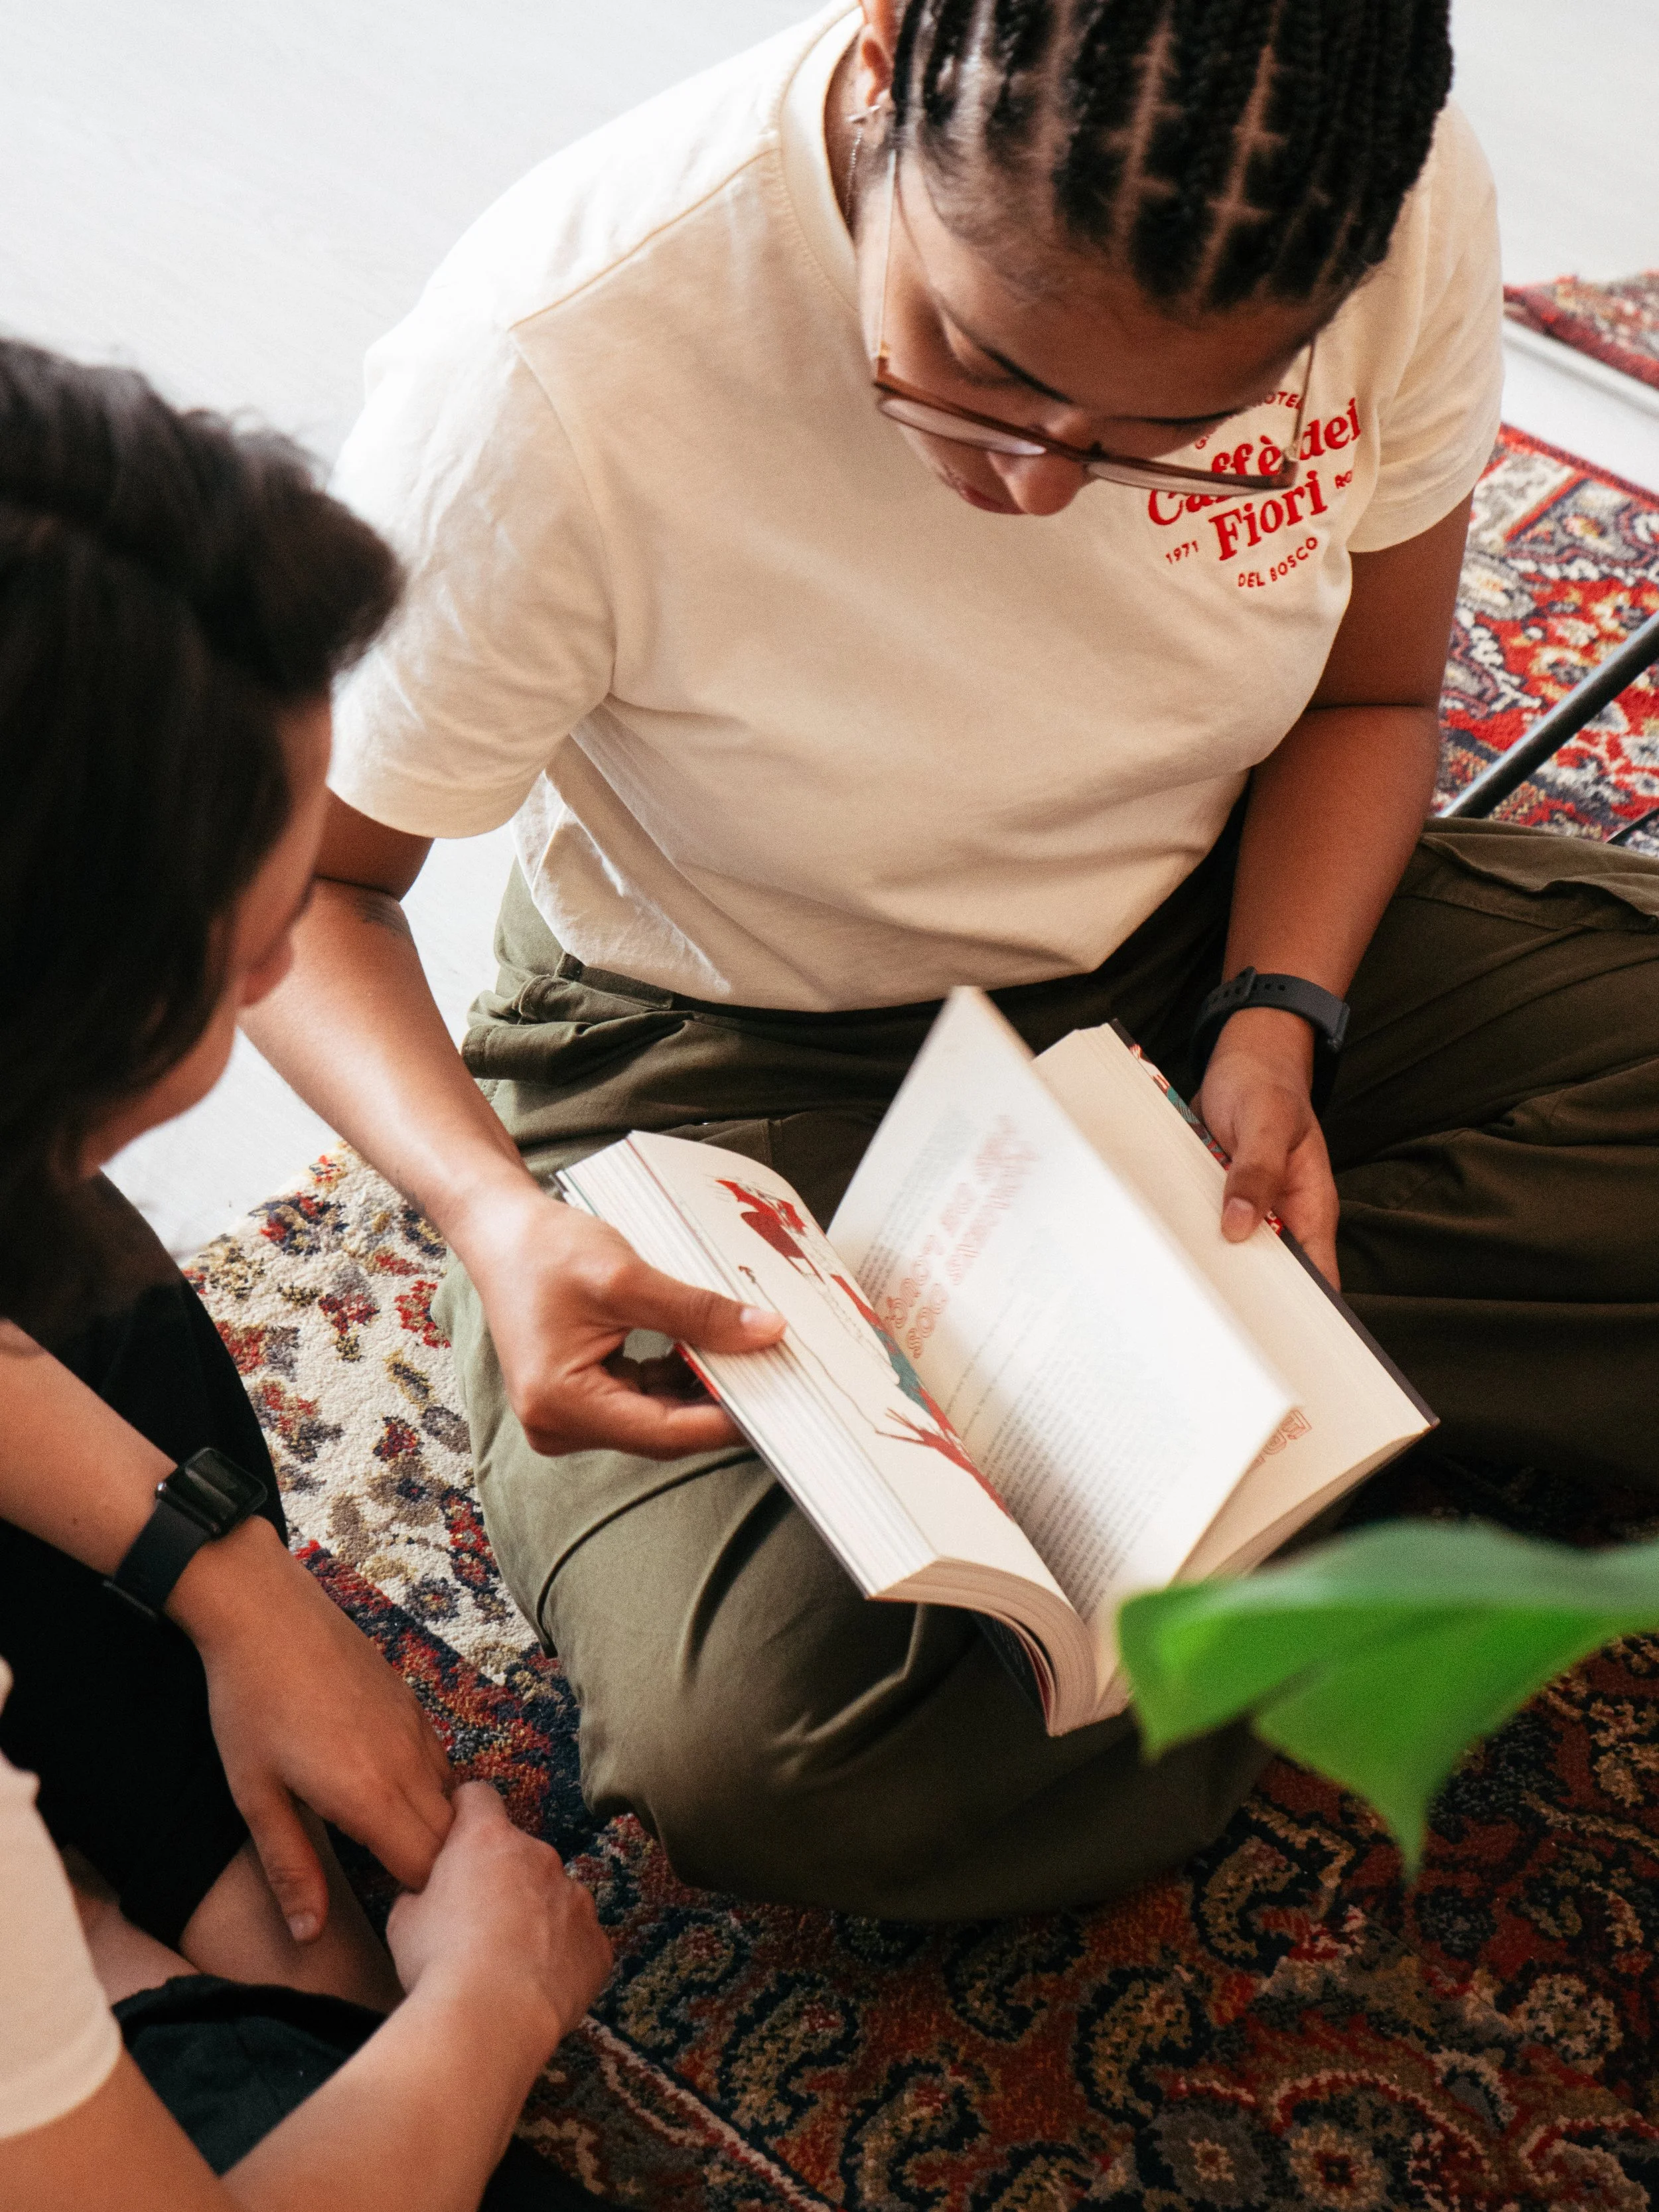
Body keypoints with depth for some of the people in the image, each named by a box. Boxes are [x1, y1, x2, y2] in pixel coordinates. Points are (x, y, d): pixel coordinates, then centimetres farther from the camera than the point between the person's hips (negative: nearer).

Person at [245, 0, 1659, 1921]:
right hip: (750, 1059, -3)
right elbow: (297, 882, -15)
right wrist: (497, 1214, -33)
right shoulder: (557, 373, -31)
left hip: (1213, 935, 4)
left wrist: (1276, 1022, -16)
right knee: (765, 1756, -27)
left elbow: (1369, 693, 1)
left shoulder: (1411, 212, -19)